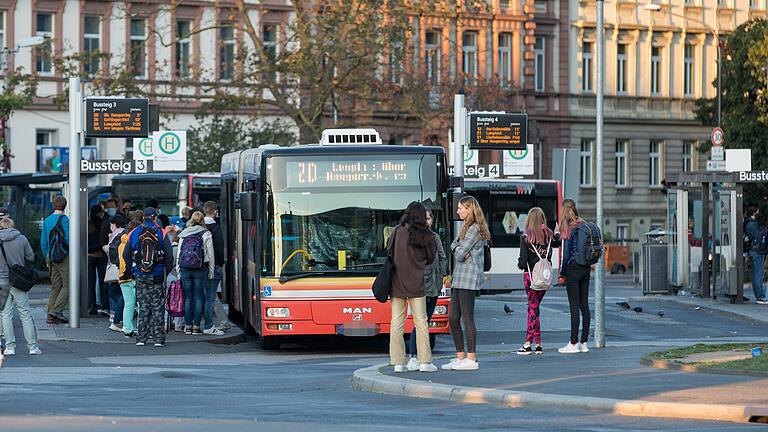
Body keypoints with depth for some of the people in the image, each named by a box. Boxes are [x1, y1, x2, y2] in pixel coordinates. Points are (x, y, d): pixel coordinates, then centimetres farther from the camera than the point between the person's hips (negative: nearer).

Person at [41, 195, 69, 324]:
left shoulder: (47, 221, 12)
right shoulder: (64, 219, -9)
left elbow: (43, 243, 15)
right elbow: (68, 239, -16)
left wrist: (47, 258, 21)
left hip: (52, 258, 7)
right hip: (63, 256, -7)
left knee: (55, 287, 9)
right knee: (67, 285, -5)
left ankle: (51, 316, 5)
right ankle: (57, 310, -17)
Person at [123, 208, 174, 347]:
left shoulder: (134, 233, 3)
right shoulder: (161, 233, -4)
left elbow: (126, 254, 5)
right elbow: (169, 255, -7)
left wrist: (133, 268, 15)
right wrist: (167, 270, 7)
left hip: (140, 277, 2)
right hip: (157, 276, -2)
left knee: (143, 307, 8)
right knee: (158, 308, 3)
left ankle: (141, 338, 5)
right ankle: (158, 339, 2)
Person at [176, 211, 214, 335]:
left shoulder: (183, 234, 8)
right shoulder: (206, 234, 0)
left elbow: (178, 254, 8)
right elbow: (210, 254, -1)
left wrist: (178, 271, 12)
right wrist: (211, 272, 5)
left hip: (185, 269, 2)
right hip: (200, 269, -2)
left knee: (188, 298, 8)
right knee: (199, 297, 1)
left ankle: (188, 326, 7)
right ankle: (196, 326, -2)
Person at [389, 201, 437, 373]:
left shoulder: (398, 232, -4)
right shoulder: (426, 236, -4)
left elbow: (389, 253, 2)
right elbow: (430, 258, 7)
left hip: (397, 282, 1)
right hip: (416, 284, 0)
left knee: (397, 322, 3)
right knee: (421, 322, 5)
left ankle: (398, 362, 1)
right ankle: (425, 362, 3)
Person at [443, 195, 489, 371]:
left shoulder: (474, 229, -12)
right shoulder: (466, 227, 19)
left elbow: (460, 254, -15)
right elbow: (453, 245, 17)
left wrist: (458, 249, 4)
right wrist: (457, 246, -3)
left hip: (468, 278, -10)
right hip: (459, 279, 10)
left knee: (467, 319, -7)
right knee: (453, 319, 9)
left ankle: (471, 359, -5)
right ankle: (460, 357, 14)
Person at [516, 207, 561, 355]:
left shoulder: (525, 237, -11)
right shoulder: (549, 235, 1)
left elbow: (523, 259, -14)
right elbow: (557, 243, 23)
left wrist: (520, 265, 8)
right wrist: (558, 233, 43)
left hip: (531, 275, -4)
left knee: (533, 307, 1)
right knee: (533, 306, 14)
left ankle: (537, 344, 0)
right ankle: (528, 341, 15)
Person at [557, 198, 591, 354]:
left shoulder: (568, 228, -11)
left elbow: (566, 253, -12)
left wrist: (562, 273, -3)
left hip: (573, 269, -7)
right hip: (586, 268, 7)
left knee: (574, 306, -5)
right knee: (584, 304, 8)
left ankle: (574, 343, -4)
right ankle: (584, 342, 11)